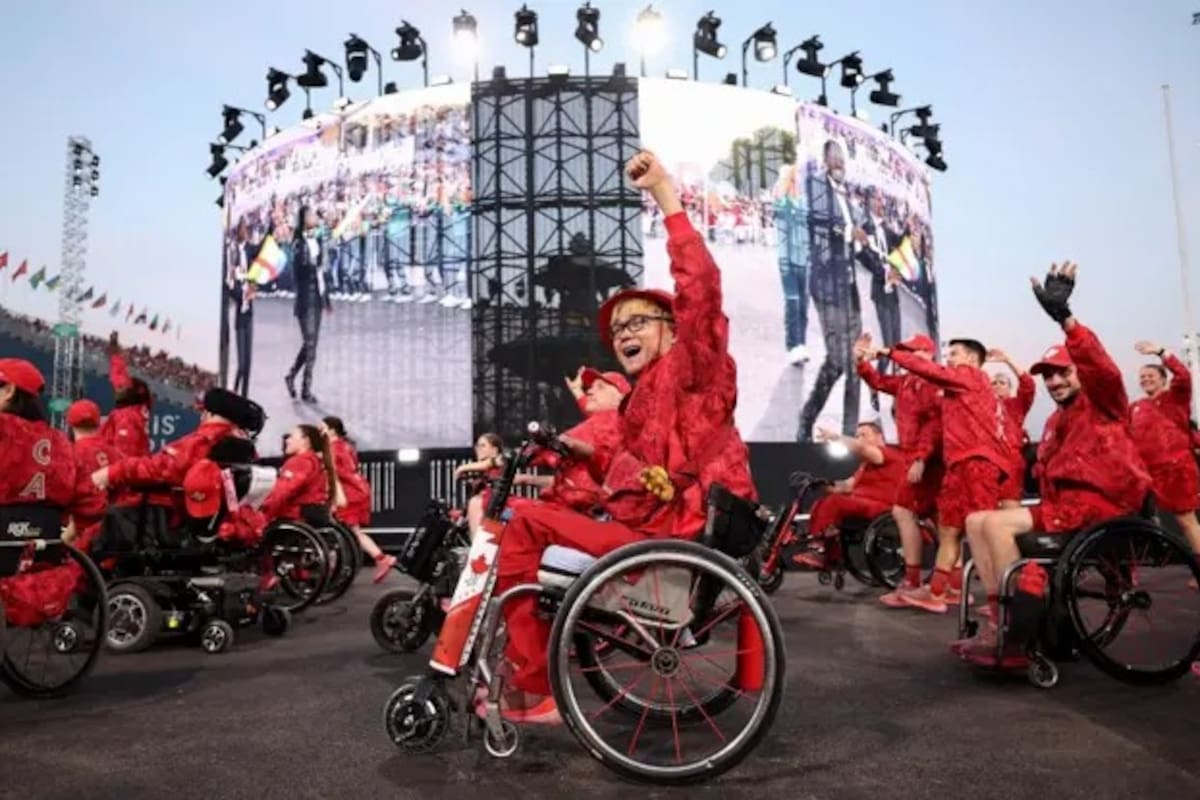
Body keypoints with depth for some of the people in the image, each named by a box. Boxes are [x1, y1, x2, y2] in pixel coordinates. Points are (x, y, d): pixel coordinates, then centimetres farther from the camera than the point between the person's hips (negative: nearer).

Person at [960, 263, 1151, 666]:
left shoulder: (1103, 402, 1)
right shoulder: (1056, 421, 25)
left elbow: (1101, 366, -23)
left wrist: (1064, 317, -36)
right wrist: (1044, 509, 1)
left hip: (1099, 502, -9)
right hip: (1064, 504, 9)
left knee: (996, 524, -25)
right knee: (976, 522, -1)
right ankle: (997, 621, -9)